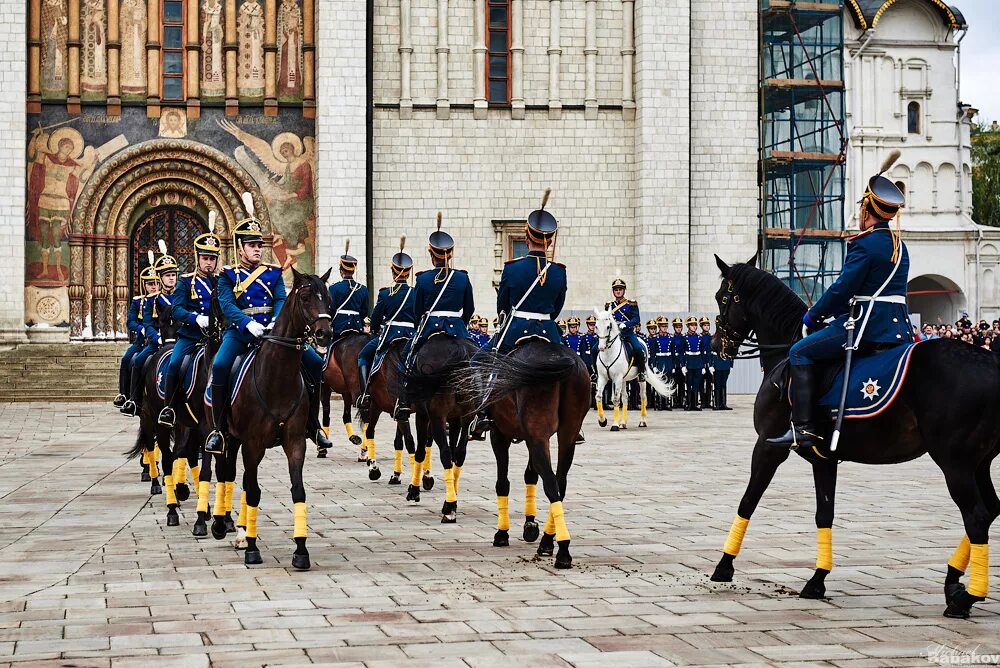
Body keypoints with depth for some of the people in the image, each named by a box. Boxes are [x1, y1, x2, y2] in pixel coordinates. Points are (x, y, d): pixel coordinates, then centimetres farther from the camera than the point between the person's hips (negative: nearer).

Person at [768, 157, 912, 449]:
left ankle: (804, 427, -14)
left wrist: (813, 315, 0)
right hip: (900, 328, 10)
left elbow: (842, 289, -15)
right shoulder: (899, 244, 17)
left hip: (868, 327, -10)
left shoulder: (864, 244, -13)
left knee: (800, 353, -5)